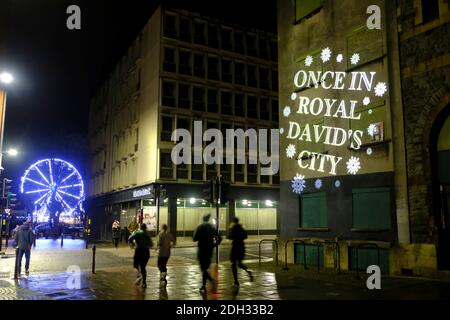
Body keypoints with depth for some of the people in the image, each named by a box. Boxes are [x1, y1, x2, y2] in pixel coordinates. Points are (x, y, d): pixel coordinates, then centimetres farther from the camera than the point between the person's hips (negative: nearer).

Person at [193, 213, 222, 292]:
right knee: (205, 268, 15)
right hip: (210, 251, 5)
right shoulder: (212, 228, 4)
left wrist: (195, 233, 8)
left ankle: (212, 281, -23)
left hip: (202, 251, -5)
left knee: (203, 268, -1)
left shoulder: (200, 228, -9)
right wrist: (214, 245, 10)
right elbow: (219, 238, 0)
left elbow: (195, 239, -9)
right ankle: (203, 286, 20)